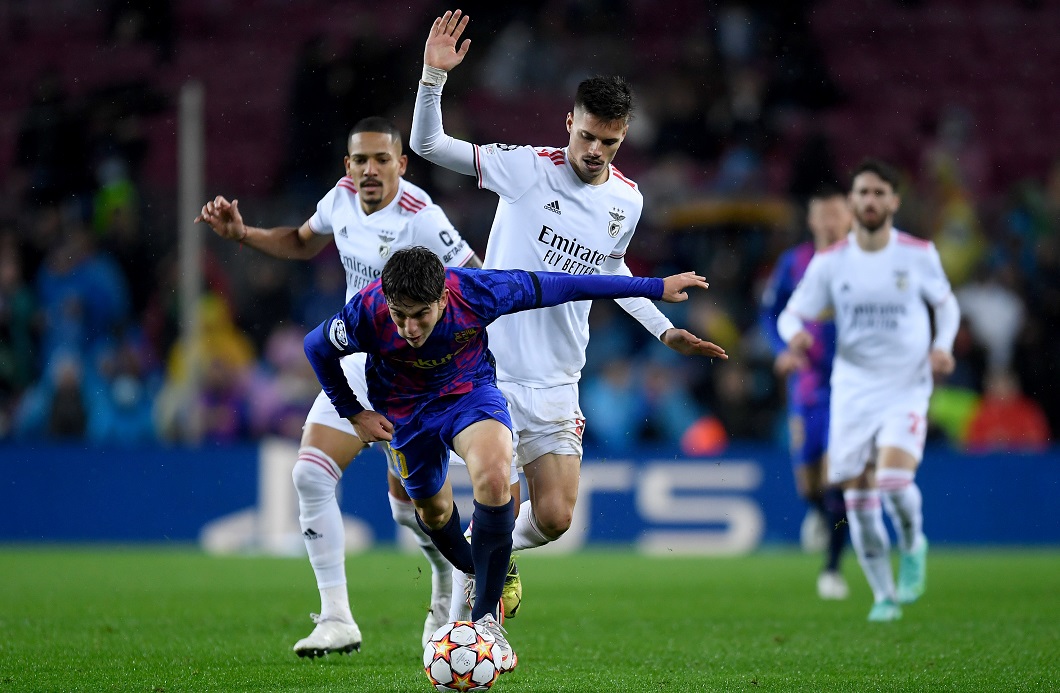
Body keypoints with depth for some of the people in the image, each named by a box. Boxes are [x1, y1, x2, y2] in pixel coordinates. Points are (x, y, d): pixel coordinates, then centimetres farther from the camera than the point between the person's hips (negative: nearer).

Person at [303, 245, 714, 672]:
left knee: (493, 475, -30)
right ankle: (477, 576, 53)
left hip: (470, 391, -2)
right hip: (406, 410, 2)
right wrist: (353, 414, -4)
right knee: (432, 509, 16)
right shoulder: (366, 313, -33)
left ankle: (486, 617, -20)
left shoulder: (476, 292, -33)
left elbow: (558, 286, -21)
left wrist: (655, 288, -14)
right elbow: (317, 347, -10)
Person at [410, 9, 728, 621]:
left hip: (557, 381, 4)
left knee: (554, 519, 0)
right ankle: (461, 614, 12)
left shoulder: (628, 201, 4)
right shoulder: (527, 168, -8)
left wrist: (664, 330, 20)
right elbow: (427, 145, -8)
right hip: (491, 368, -4)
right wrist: (434, 76, -22)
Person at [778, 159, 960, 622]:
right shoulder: (829, 262, -1)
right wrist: (794, 333, -19)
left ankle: (913, 545, 9)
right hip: (852, 389, 2)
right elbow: (793, 313, 5)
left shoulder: (919, 254, -2)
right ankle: (884, 596, 18)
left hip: (906, 389, -2)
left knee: (894, 479, -24)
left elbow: (946, 304, 13)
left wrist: (943, 346, -5)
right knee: (859, 501, 0)